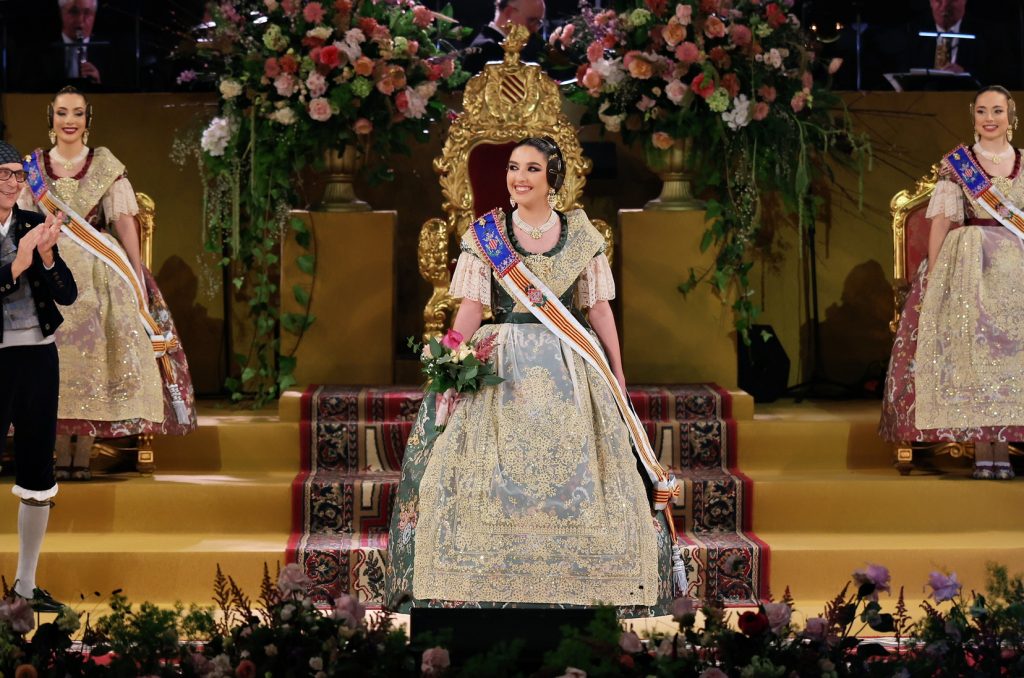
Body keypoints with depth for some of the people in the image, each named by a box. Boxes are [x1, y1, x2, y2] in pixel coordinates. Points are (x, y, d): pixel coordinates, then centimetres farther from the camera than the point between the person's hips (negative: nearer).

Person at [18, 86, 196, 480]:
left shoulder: (106, 166, 7)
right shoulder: (34, 166, 11)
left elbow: (125, 221, 2)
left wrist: (137, 273, -6)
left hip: (100, 273, -1)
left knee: (93, 354, -7)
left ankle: (83, 454, -5)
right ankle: (61, 456, -2)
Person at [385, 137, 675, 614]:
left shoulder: (581, 234, 7)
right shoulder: (485, 233, 5)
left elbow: (598, 309, 9)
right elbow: (472, 306, 0)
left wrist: (618, 377, 7)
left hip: (569, 369, 1)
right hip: (502, 365, -1)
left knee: (575, 475, -3)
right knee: (494, 472, -9)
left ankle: (573, 587, 3)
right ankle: (491, 585, -6)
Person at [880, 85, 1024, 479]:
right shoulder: (956, 163, 4)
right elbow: (942, 220, -1)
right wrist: (931, 271, -9)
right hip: (967, 266, -2)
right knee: (971, 348, -10)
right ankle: (982, 450, -9)